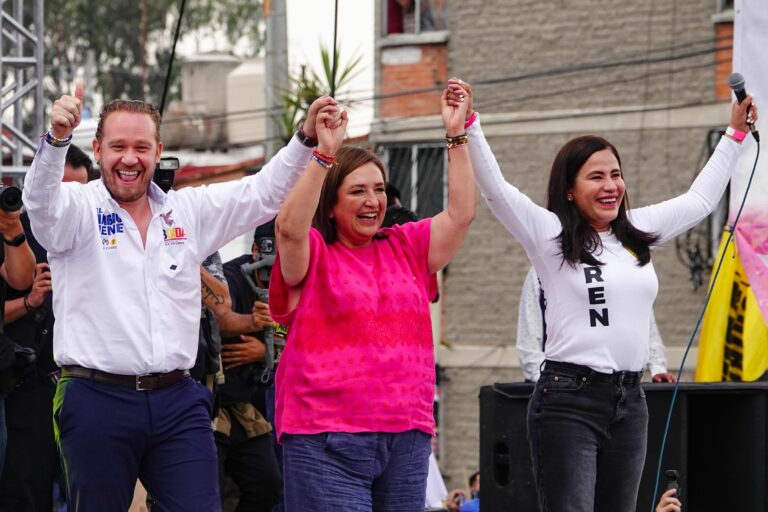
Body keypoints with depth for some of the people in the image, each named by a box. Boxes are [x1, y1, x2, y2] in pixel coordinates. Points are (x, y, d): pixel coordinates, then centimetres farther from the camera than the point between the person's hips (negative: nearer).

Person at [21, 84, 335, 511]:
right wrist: (57, 139, -41)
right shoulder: (78, 208, 1)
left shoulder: (188, 211, 13)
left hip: (178, 401, 3)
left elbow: (265, 192, 14)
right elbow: (41, 202, -21)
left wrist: (307, 139, -3)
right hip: (98, 399, -3)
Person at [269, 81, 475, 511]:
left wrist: (456, 136, 5)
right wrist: (325, 154, -25)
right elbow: (290, 227, -18)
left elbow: (461, 213, 11)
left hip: (406, 437, 5)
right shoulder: (312, 253, 2)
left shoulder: (405, 248, 15)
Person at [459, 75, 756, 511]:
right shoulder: (550, 235, -3)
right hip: (569, 399, -6)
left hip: (629, 400, 6)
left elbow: (700, 200, 27)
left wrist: (735, 134, 31)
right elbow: (496, 189, -13)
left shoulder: (637, 232, 14)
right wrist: (470, 125, -22)